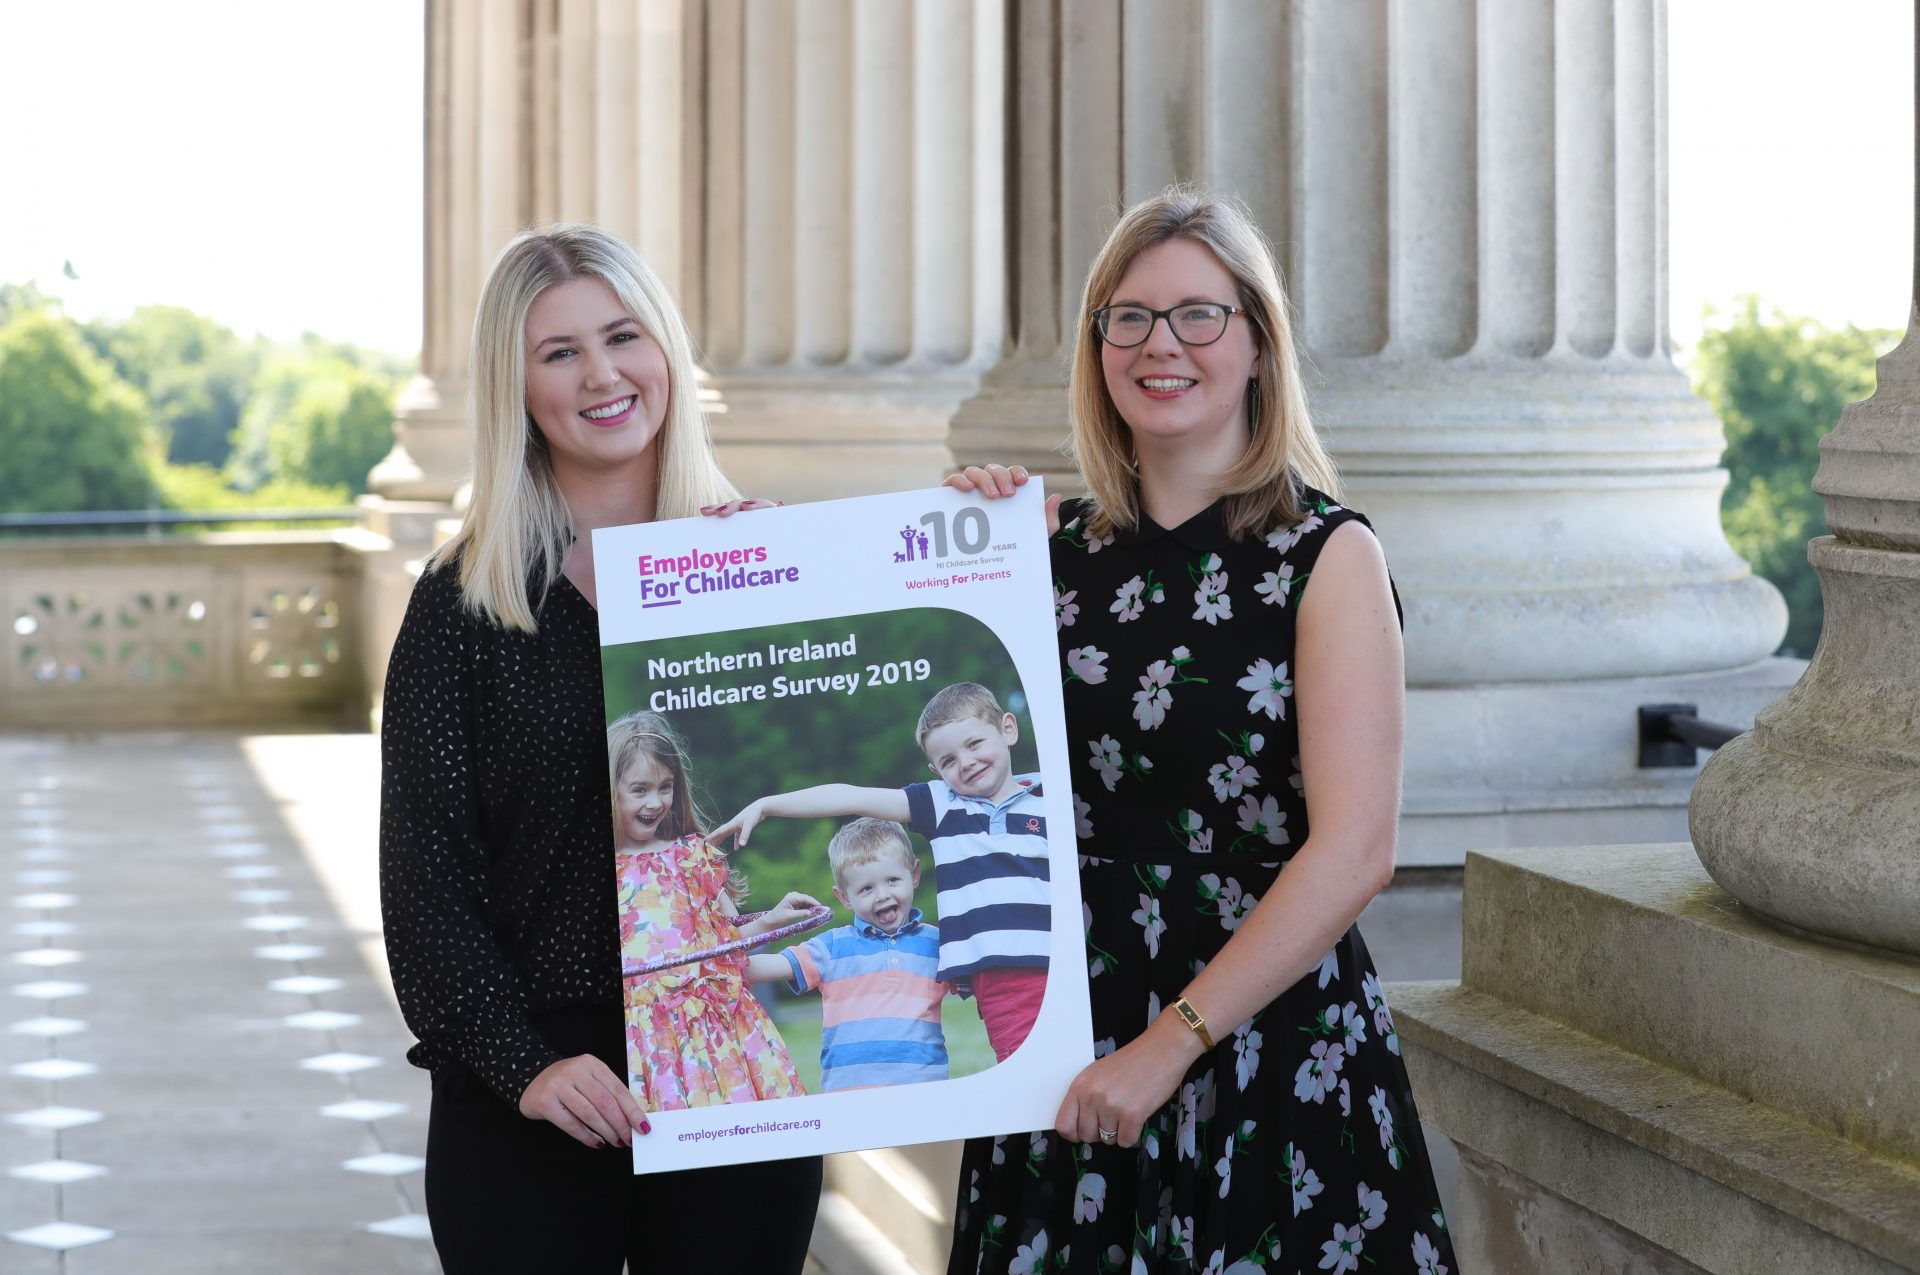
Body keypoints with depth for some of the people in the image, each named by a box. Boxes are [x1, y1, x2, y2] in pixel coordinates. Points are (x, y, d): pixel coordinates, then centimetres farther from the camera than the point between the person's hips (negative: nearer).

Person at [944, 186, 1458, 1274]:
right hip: (1071, 1043, 4)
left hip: (1271, 1047, -4)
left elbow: (1356, 852, -15)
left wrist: (1171, 1043, -19)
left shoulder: (1327, 554, -7)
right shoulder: (1060, 545, 6)